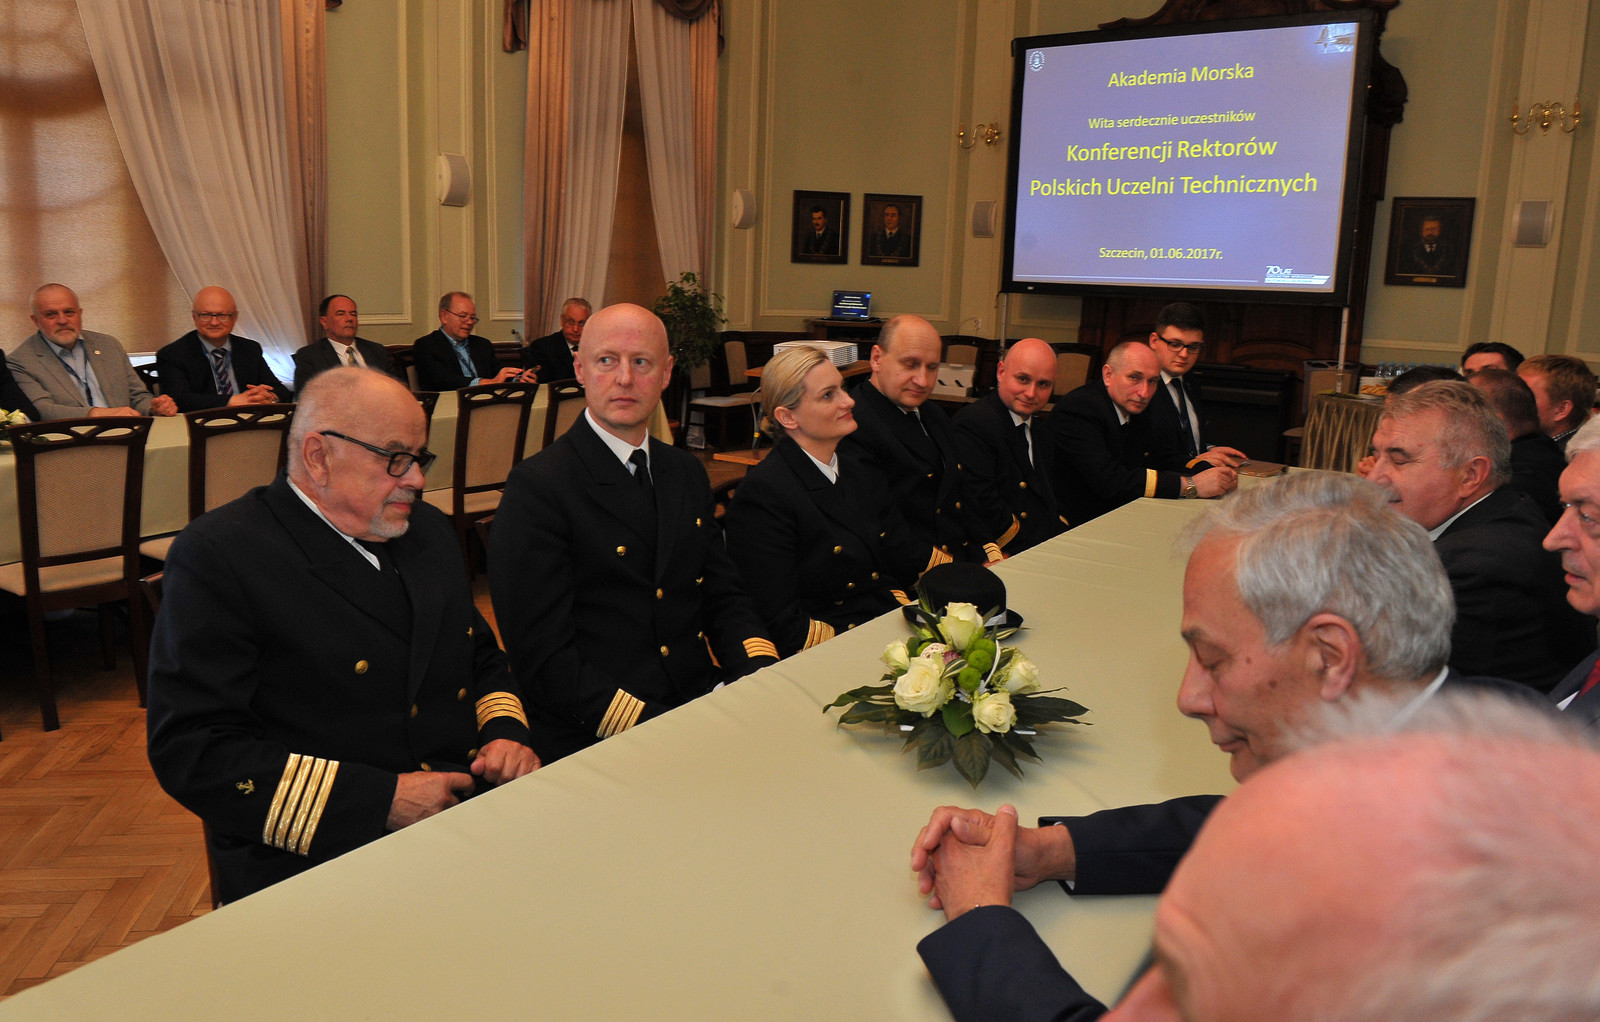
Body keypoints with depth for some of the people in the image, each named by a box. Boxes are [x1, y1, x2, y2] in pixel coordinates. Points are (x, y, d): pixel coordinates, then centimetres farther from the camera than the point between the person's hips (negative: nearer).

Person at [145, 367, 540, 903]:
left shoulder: (428, 528, 15)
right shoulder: (219, 554, -8)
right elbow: (191, 753, -14)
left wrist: (506, 732, 2)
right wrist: (380, 799, -18)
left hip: (469, 810, 7)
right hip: (315, 864, -6)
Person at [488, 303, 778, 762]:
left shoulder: (687, 472, 14)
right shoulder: (537, 487, -9)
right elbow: (543, 658, -13)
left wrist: (764, 678, -5)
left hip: (702, 702, 7)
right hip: (596, 741, -7)